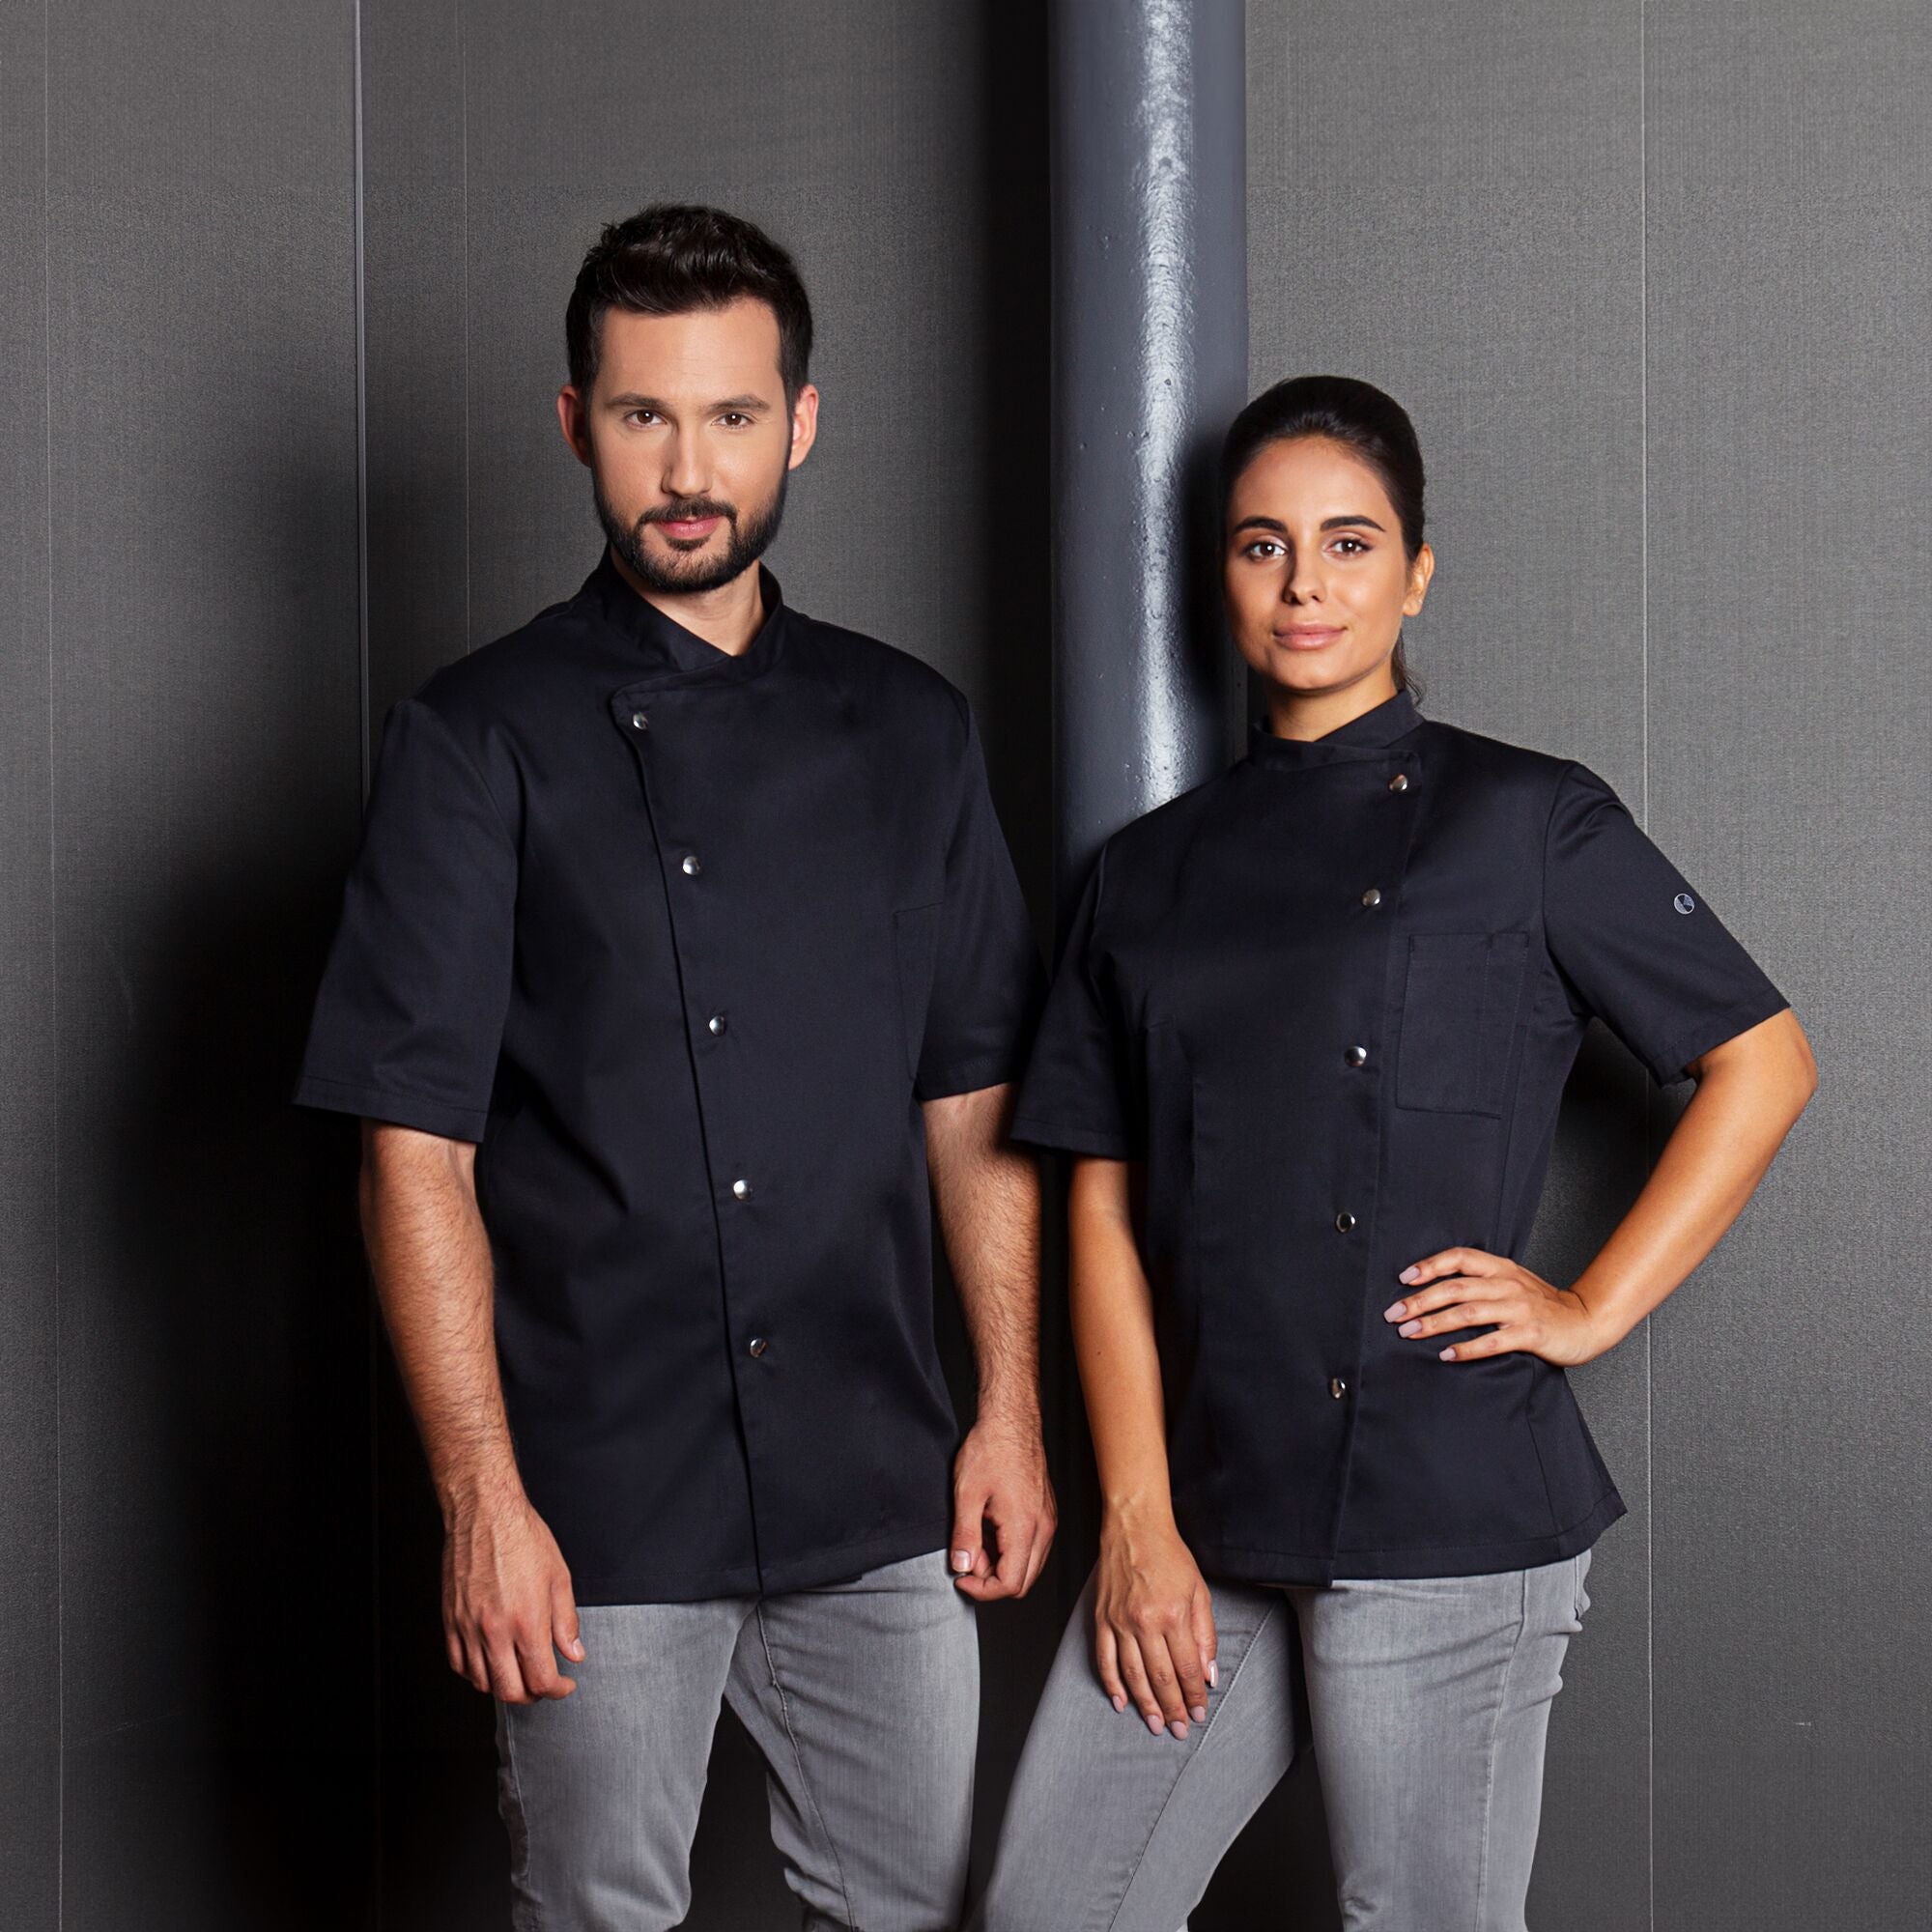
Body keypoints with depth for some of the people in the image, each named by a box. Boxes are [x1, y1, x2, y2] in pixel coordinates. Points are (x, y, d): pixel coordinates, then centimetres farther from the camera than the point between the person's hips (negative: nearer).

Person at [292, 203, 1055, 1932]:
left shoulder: (909, 730, 8)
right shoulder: (477, 743, -3)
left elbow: (973, 1100, 11)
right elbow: (417, 1153, -7)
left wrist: (1010, 1407, 5)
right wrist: (482, 1498, -12)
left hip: (879, 1497, 3)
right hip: (603, 1514, -3)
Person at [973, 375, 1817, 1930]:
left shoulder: (1529, 822, 1)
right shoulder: (1153, 871, 11)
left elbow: (1764, 1061, 2)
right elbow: (1106, 1206, 7)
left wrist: (1591, 1311, -4)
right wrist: (1137, 1517, -1)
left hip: (1445, 1515, -4)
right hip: (1207, 1509, 4)